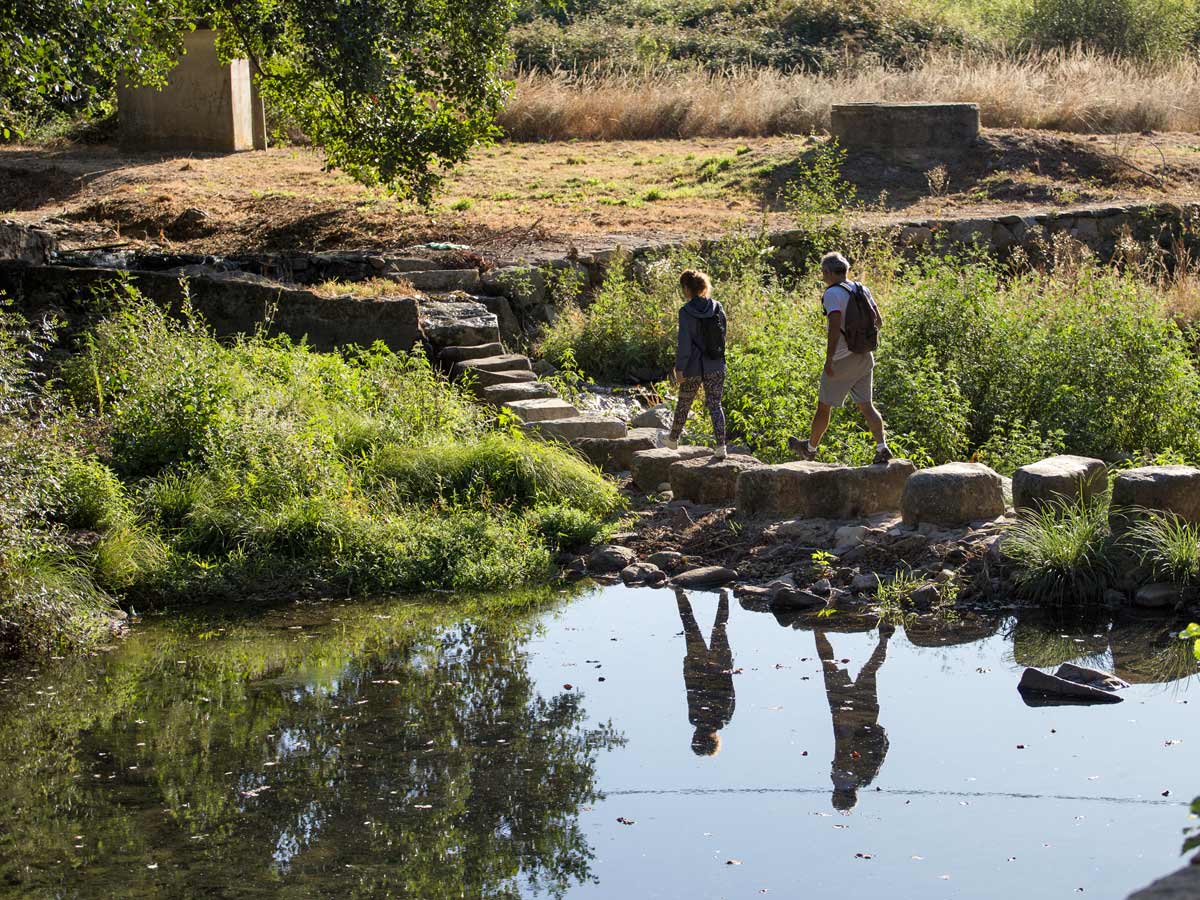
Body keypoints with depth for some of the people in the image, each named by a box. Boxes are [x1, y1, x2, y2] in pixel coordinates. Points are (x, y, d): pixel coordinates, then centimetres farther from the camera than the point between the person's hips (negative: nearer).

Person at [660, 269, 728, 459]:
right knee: (715, 404, 7)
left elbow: (684, 342, -17)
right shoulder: (716, 307, -1)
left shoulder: (686, 311, -15)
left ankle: (673, 439, 35)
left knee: (684, 404, 16)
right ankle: (721, 445, -4)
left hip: (694, 367, -4)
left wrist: (679, 368, -11)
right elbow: (722, 335, 8)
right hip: (716, 367, 4)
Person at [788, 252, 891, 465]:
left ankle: (810, 448, 22)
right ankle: (882, 447, -8)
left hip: (842, 359, -7)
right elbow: (878, 322, 13)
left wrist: (829, 360, -21)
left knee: (824, 405, 9)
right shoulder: (862, 290, 9)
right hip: (865, 357, 7)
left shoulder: (833, 293, -14)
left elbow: (835, 328, -23)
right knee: (866, 405, 6)